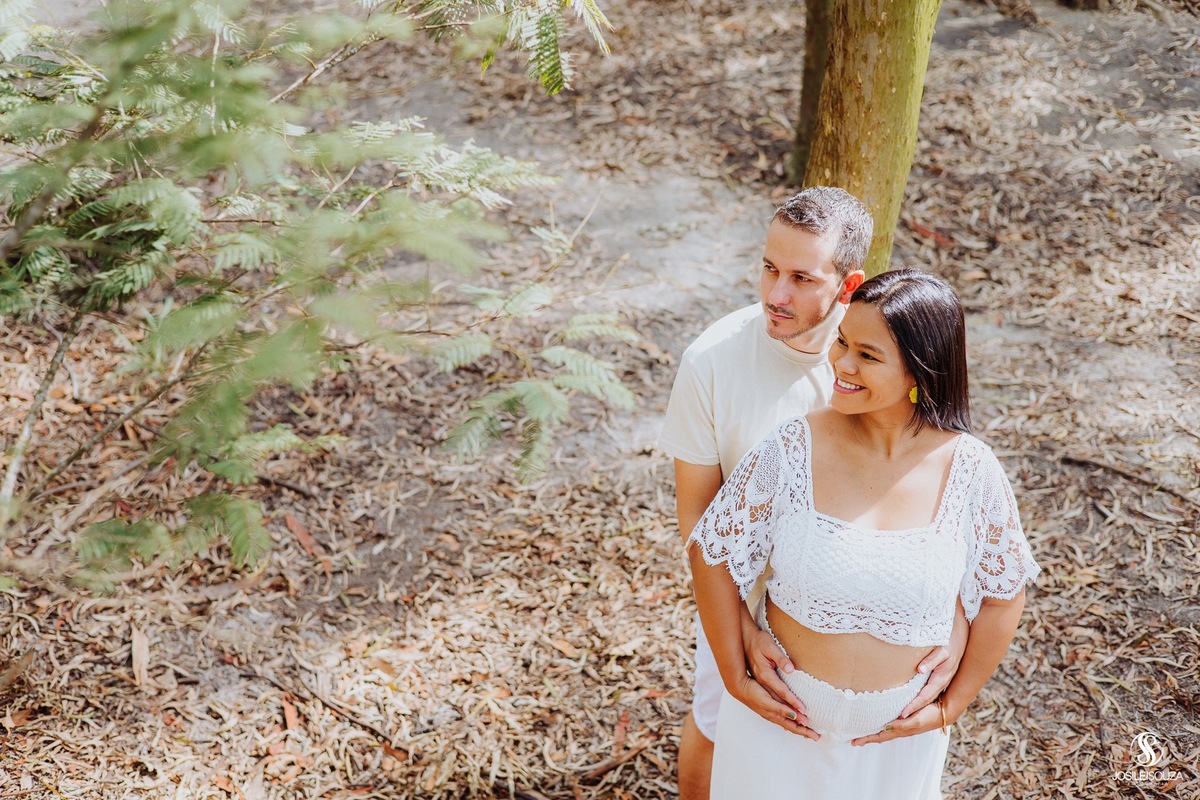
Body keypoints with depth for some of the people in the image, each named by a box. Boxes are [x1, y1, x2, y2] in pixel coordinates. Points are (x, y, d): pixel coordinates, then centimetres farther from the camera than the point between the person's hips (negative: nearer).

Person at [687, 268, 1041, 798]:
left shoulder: (971, 471, -18)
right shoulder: (792, 450, -20)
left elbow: (1002, 596, -3)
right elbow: (713, 556, -9)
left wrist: (951, 706, 0)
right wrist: (737, 680, -7)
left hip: (898, 733, 1)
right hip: (784, 716, 0)